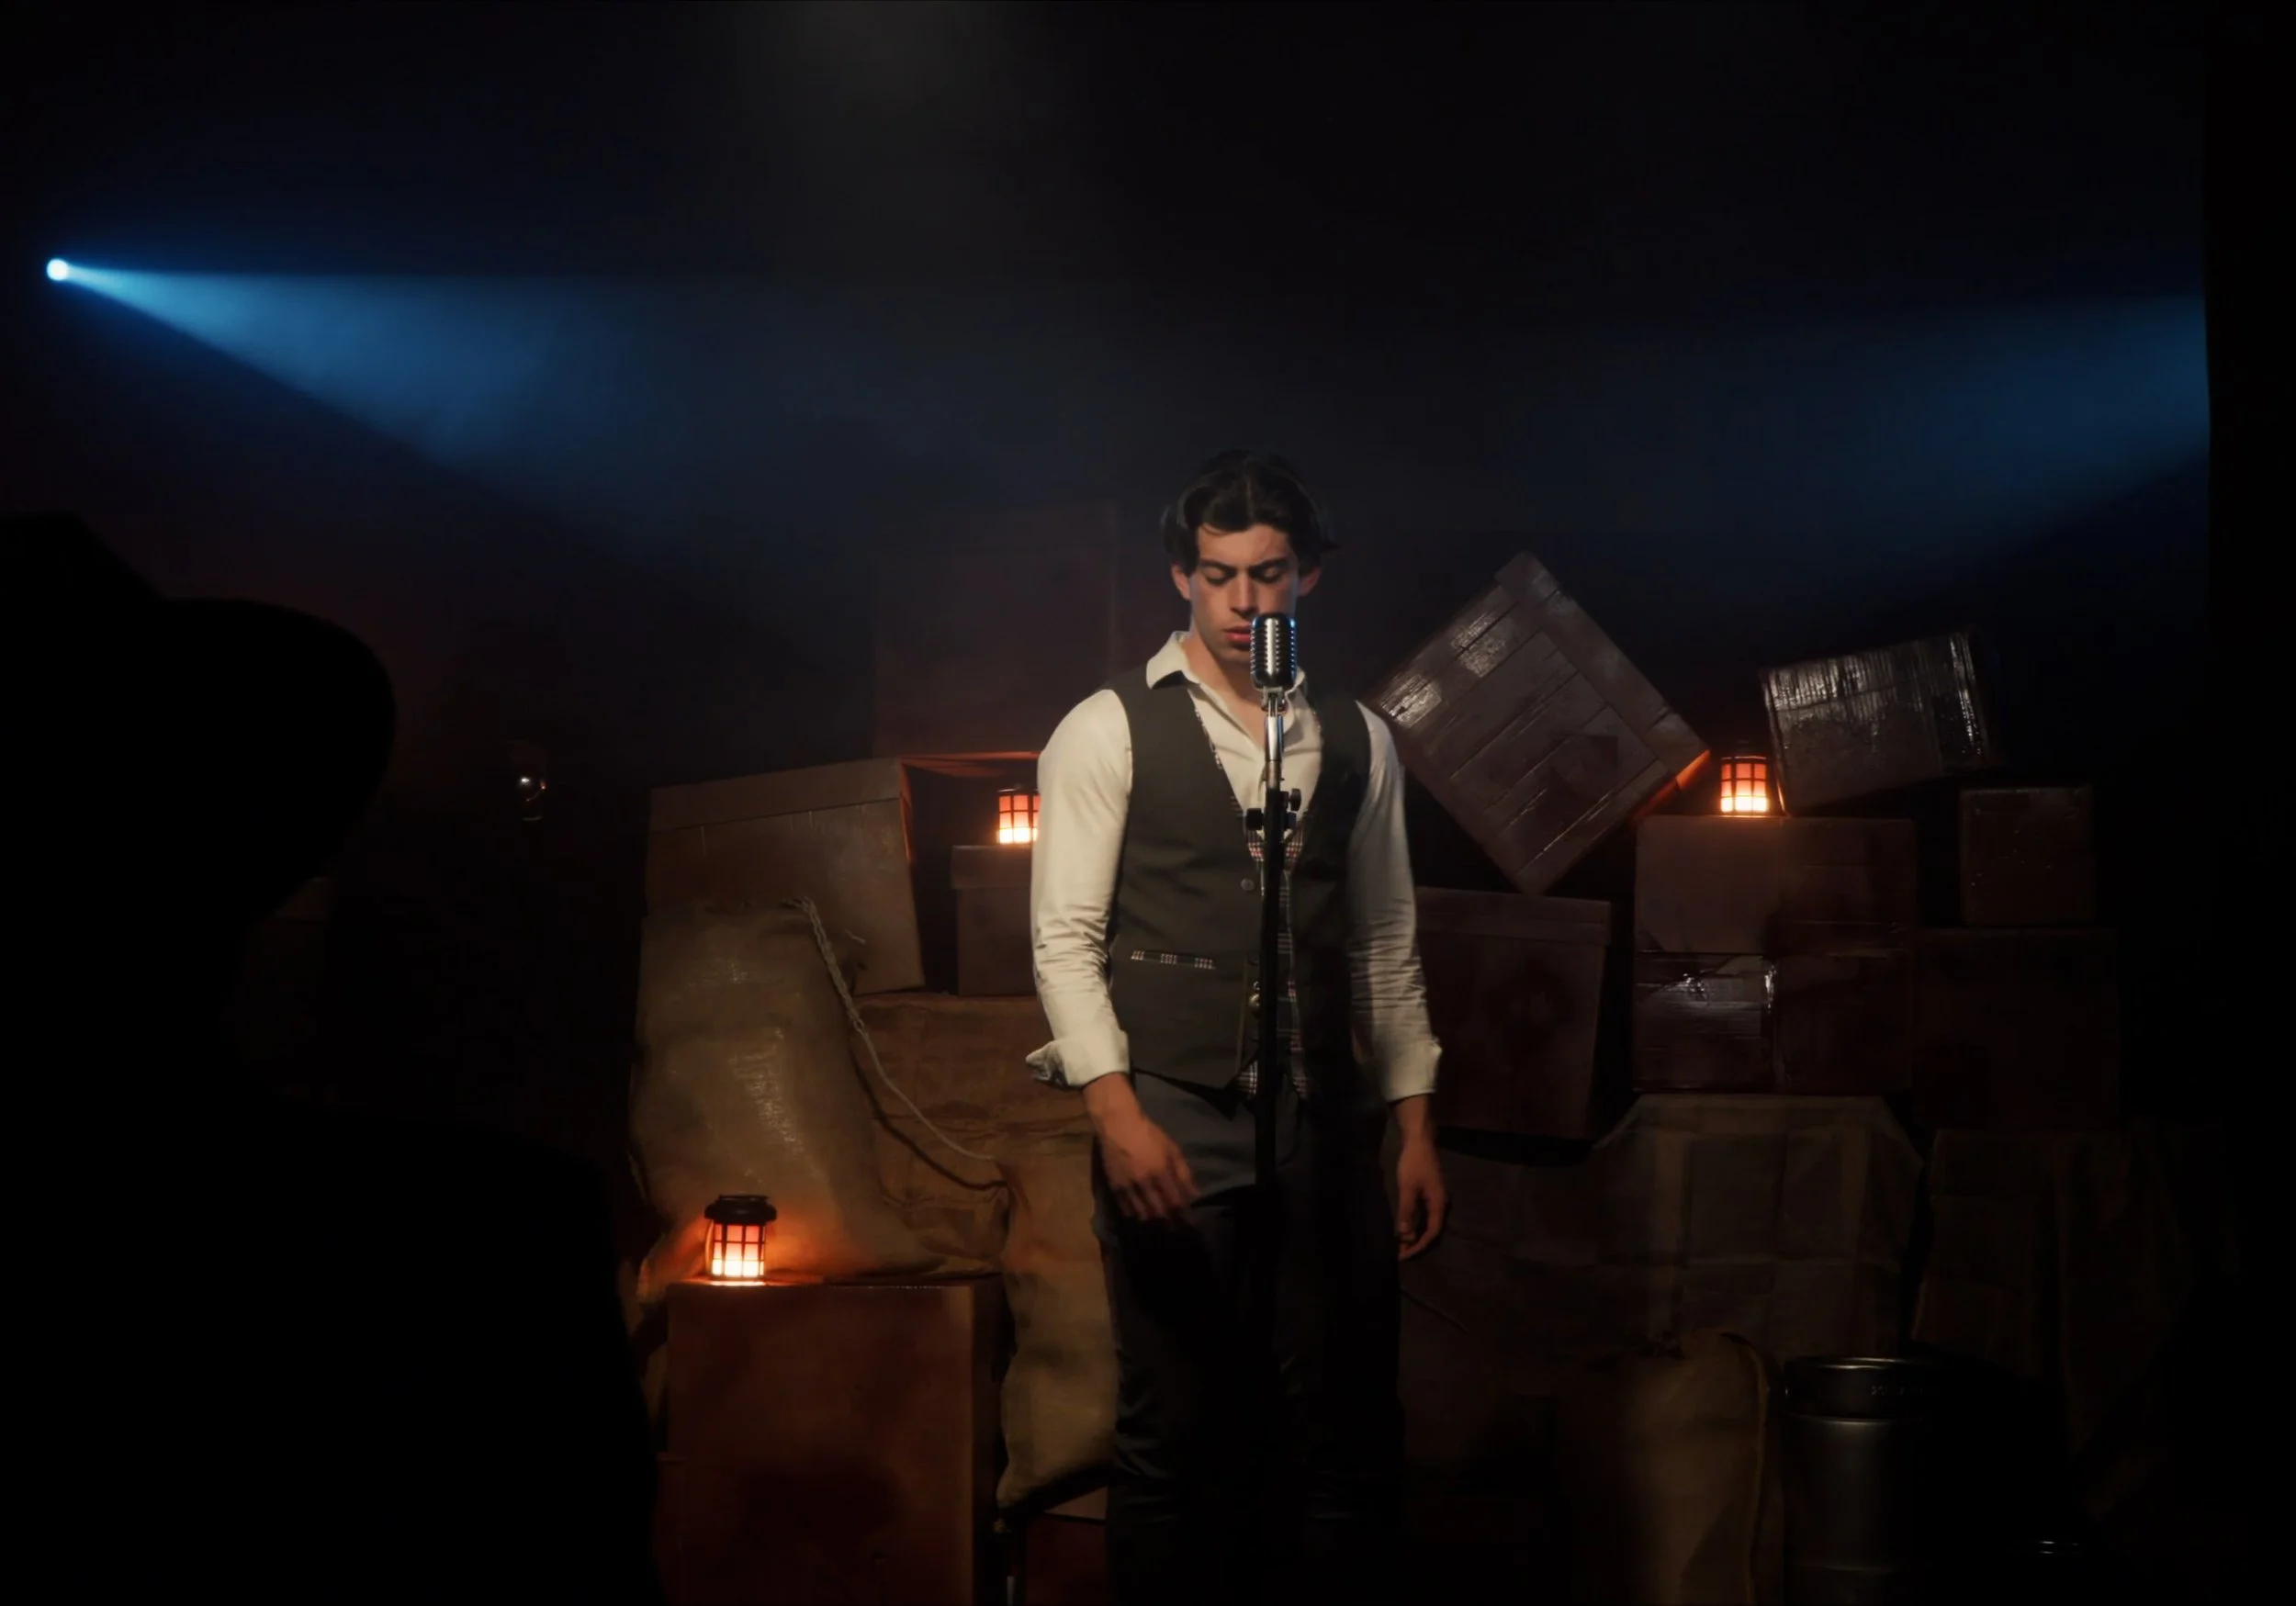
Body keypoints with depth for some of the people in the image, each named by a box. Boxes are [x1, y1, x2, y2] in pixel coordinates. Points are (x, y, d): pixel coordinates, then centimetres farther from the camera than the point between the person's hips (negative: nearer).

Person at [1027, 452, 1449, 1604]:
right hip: (1171, 1123, -3)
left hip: (1324, 1122, 4)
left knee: (1348, 1440, 7)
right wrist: (1116, 1110, -15)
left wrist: (1414, 1125, 9)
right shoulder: (1107, 733, 0)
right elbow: (1064, 938, -5)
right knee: (1176, 1442, 3)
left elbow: (1387, 946, 14)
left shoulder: (1357, 742, 12)